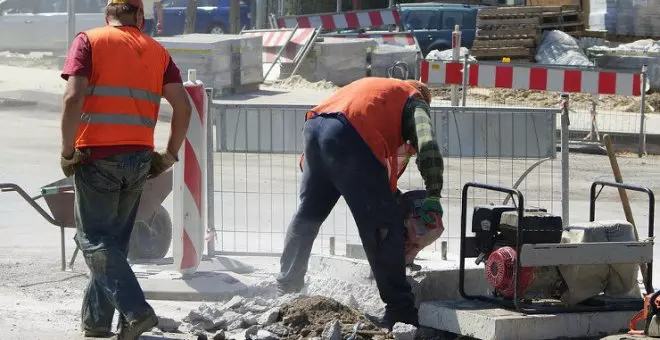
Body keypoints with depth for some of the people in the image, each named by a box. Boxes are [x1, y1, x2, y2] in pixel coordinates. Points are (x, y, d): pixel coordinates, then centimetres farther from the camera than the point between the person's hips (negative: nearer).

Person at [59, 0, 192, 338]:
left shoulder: (88, 41, 0)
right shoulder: (156, 51, 11)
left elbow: (73, 97, -13)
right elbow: (183, 105, 2)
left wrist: (68, 151, -7)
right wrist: (170, 154, 11)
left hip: (97, 156, -4)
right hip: (139, 158, 4)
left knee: (94, 239, 0)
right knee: (115, 240, 17)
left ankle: (136, 311, -15)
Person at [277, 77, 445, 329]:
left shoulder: (374, 87, 39)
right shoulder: (415, 101, 20)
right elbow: (428, 146, 0)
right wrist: (433, 197, 0)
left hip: (314, 128, 7)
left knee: (307, 214, 25)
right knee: (383, 227, -2)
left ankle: (287, 287, 35)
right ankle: (399, 311, -3)